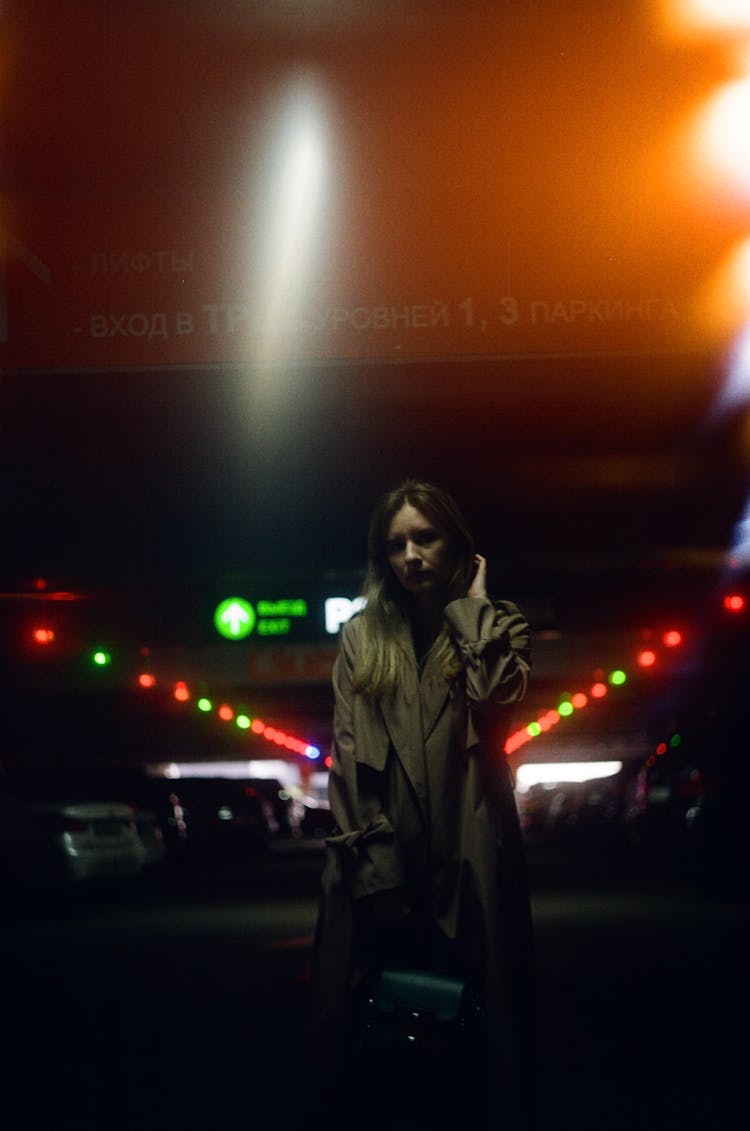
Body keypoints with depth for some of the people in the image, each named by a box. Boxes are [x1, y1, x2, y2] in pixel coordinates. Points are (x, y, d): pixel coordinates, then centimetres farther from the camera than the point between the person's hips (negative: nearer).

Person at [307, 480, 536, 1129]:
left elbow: (496, 699, -15)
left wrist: (471, 603, -4)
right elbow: (348, 755, 1)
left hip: (469, 859, -1)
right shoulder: (363, 636, 10)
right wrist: (376, 871, -8)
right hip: (380, 861, 1)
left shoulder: (496, 627, 9)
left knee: (479, 1021, 1)